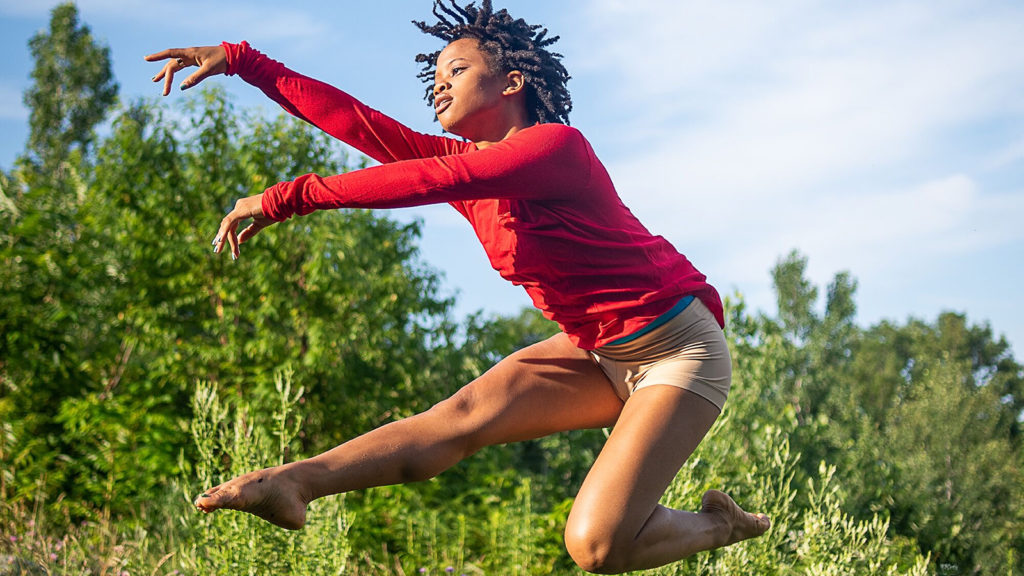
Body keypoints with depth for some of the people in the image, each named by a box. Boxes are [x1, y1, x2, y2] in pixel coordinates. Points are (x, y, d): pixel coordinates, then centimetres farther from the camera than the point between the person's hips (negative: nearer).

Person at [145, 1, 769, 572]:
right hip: (601, 354, 8)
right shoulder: (465, 160, 5)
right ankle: (293, 483, -20)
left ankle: (718, 523, 6)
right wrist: (238, 60, -5)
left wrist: (289, 196, -30)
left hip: (679, 349, -8)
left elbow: (427, 180, -31)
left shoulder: (557, 144, -20)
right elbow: (356, 121, -1)